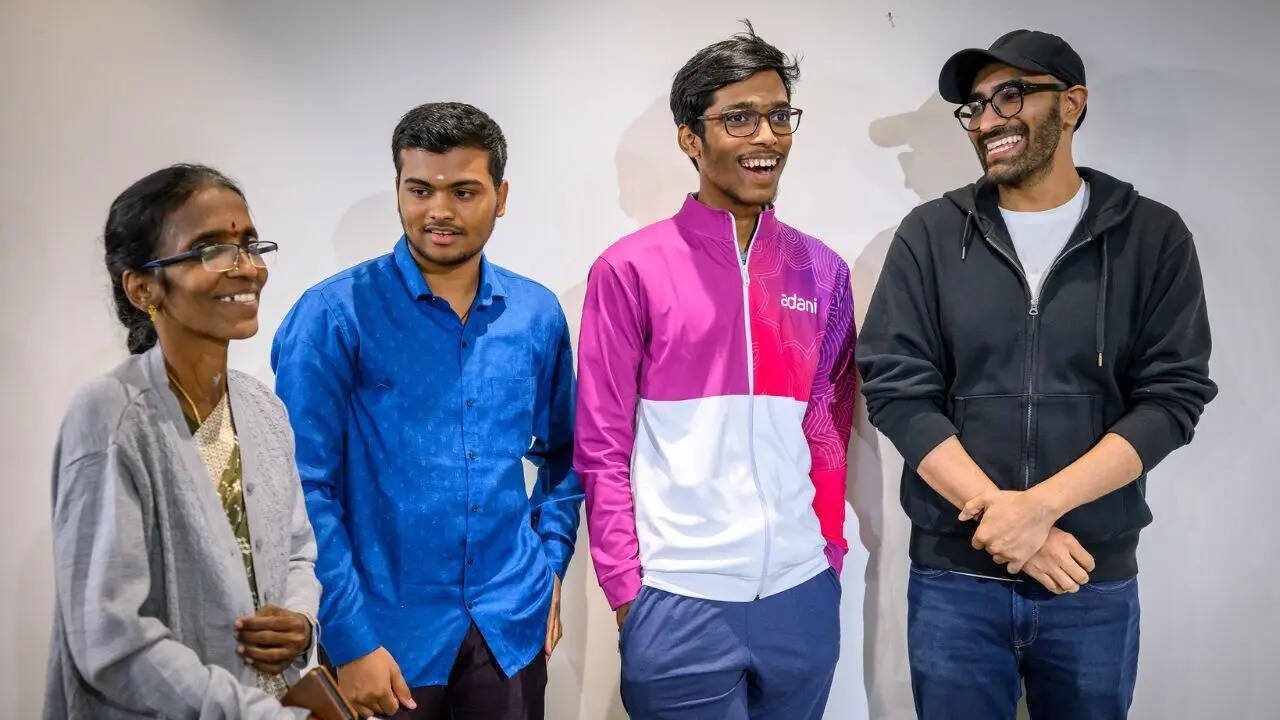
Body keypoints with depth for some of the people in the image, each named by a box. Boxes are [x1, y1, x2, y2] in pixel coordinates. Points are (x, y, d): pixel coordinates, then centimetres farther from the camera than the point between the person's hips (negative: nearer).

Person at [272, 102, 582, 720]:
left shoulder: (537, 315, 2)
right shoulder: (334, 316, -11)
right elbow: (305, 487, -12)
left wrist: (551, 563, 5)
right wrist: (348, 639, -14)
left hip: (512, 627, 4)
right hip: (388, 633, -3)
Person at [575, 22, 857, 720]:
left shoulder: (822, 271, 7)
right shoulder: (630, 270, -5)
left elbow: (830, 428, 13)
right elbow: (602, 447, -4)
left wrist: (829, 549, 6)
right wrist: (626, 590, -7)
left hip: (802, 597, 4)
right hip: (678, 603, -3)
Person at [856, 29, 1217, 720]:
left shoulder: (1153, 237, 0)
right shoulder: (930, 234, 0)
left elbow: (1173, 397, -6)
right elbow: (896, 391, -6)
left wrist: (1040, 504, -18)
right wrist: (1002, 517, -16)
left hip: (1097, 583, 1)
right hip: (953, 577, 0)